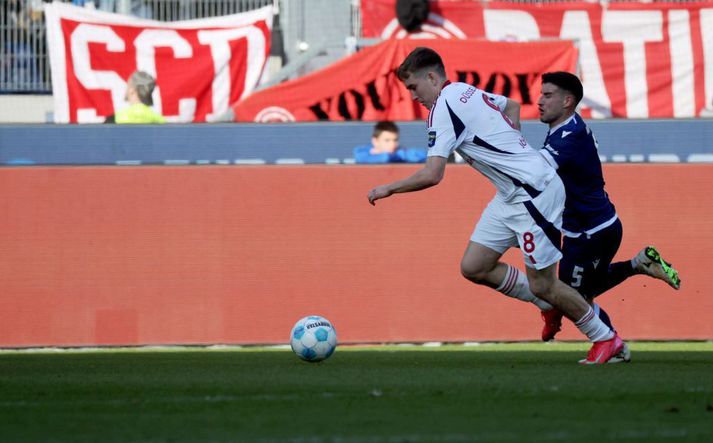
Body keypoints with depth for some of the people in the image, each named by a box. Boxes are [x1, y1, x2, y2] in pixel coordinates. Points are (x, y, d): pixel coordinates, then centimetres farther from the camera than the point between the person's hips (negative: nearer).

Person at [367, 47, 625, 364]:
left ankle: (605, 339, 13)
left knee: (541, 285, -3)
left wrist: (388, 189, -9)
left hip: (534, 192, -10)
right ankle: (548, 303, 20)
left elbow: (431, 175, -24)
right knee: (473, 267, 5)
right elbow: (512, 105, 32)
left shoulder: (443, 109, -17)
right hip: (511, 195, 10)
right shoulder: (467, 91, 12)